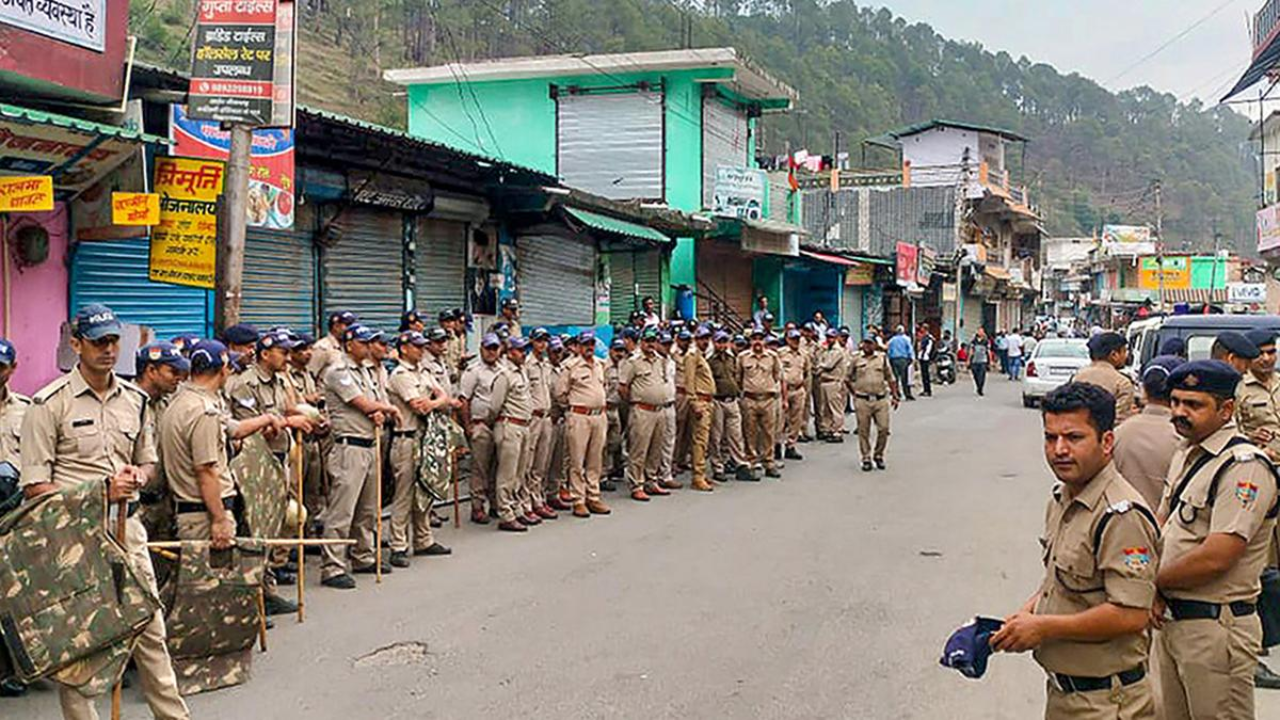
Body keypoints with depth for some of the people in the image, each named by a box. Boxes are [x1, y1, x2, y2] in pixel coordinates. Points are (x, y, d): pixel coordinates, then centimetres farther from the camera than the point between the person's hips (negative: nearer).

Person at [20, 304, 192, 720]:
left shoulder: (135, 399, 11)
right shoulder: (50, 403, -7)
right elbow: (35, 485, -10)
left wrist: (137, 476, -1)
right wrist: (98, 495, -18)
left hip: (126, 525, 5)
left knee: (150, 626, 10)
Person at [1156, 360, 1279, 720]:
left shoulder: (1245, 466, -18)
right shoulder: (1186, 456, 12)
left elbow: (1215, 558, -25)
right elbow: (1161, 528, 16)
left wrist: (1154, 582, -10)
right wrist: (1153, 593, -2)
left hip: (1216, 627, -9)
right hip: (1171, 619, 9)